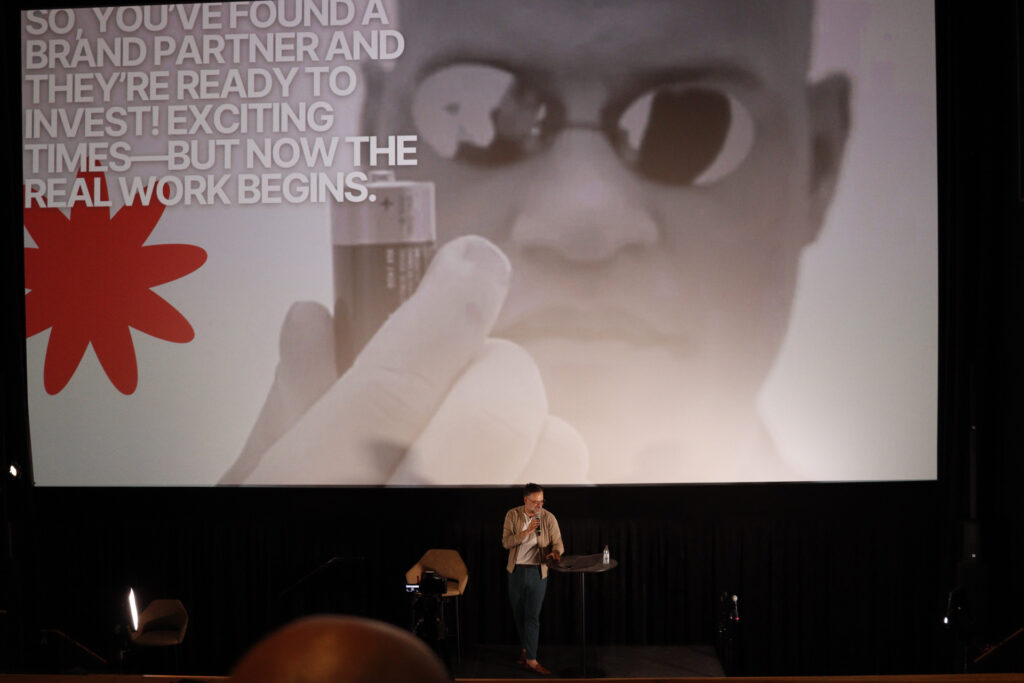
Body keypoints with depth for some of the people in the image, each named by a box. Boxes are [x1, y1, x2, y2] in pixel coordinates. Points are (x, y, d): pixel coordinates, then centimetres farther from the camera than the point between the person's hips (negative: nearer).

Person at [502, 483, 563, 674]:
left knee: (532, 616, -6)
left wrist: (555, 552, -28)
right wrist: (527, 532, -22)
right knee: (518, 614, 12)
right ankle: (526, 648, 32)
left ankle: (531, 659, -2)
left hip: (537, 571, -2)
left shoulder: (548, 518, -6)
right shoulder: (512, 515, -4)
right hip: (516, 571, 2)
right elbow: (506, 542, -10)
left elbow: (558, 543, -4)